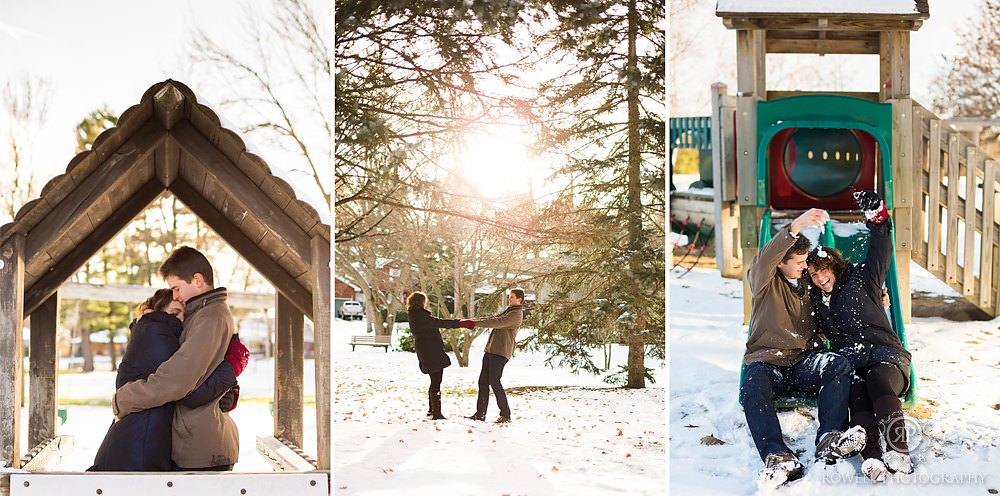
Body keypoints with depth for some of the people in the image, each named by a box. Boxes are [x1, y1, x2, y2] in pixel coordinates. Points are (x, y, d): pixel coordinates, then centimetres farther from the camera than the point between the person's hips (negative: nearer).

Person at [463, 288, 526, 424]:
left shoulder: (516, 314, -8)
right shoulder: (507, 311, 23)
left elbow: (496, 322, -19)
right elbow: (491, 319, 15)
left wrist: (474, 323, -22)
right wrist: (470, 322, 1)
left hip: (501, 352, -9)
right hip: (491, 350, 9)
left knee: (494, 381, -13)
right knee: (483, 381, 6)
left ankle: (505, 414, -5)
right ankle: (480, 413, 10)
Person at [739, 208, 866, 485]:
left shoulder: (809, 284, 18)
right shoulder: (765, 282, 3)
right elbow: (765, 259, -22)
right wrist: (796, 227, -37)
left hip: (804, 362, 4)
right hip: (767, 361, -4)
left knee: (840, 365, -27)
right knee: (752, 389, -36)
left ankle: (830, 441, -41)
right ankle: (779, 459, -54)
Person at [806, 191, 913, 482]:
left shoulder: (861, 281, 12)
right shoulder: (817, 300, 23)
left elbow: (880, 254, 0)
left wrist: (877, 218, -15)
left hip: (886, 357, -2)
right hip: (850, 365, 2)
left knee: (878, 379, -37)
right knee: (857, 389, -33)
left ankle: (899, 452, -47)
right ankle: (871, 455, -53)